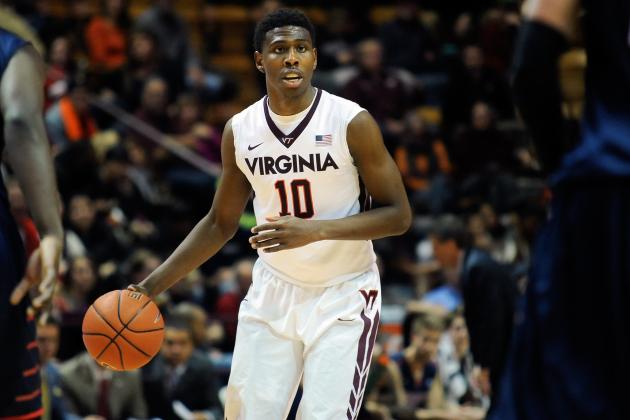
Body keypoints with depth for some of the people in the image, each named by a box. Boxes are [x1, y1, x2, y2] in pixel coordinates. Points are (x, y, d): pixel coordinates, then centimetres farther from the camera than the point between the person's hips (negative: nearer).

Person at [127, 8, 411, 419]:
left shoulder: (352, 122, -14)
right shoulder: (239, 131, -1)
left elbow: (398, 215, -13)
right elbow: (221, 222, 11)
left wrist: (315, 230, -26)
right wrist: (155, 283, 4)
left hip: (343, 294, -4)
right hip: (273, 290, 4)